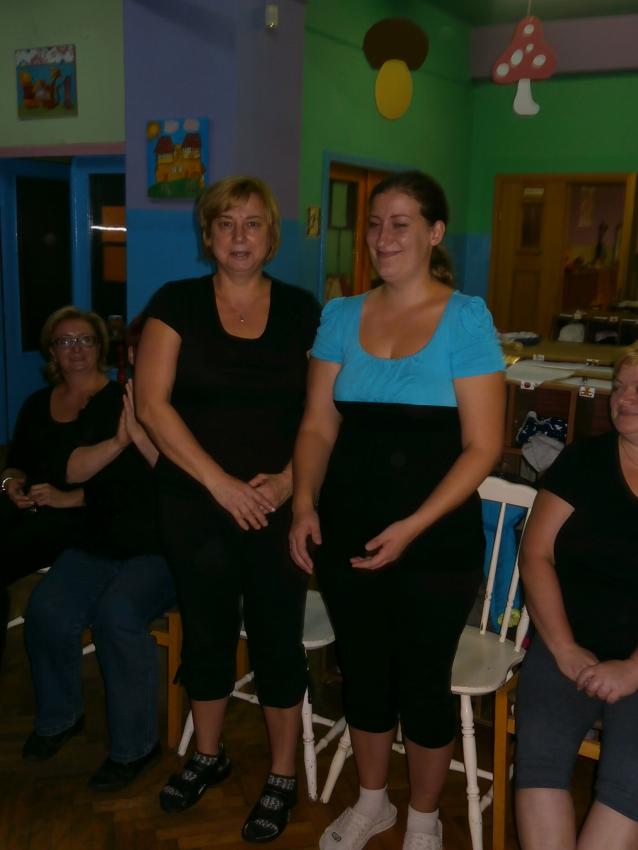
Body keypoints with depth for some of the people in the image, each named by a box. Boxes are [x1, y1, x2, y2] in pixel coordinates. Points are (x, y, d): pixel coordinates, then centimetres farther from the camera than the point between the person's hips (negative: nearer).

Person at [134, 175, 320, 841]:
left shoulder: (302, 311, 3)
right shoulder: (178, 303, -1)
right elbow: (152, 403, -8)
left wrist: (290, 478, -14)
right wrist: (221, 483, -13)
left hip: (280, 508, 0)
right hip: (196, 505, 0)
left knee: (278, 637, 6)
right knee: (206, 631, 14)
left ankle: (282, 777, 27)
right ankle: (208, 756, 38)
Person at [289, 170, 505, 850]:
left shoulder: (465, 318, -8)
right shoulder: (341, 316, 4)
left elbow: (482, 446, -11)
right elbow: (318, 425, 4)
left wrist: (412, 527, -19)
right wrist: (305, 503, -12)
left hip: (436, 543, -3)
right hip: (347, 534, 4)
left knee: (423, 682, 11)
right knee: (362, 672, 18)